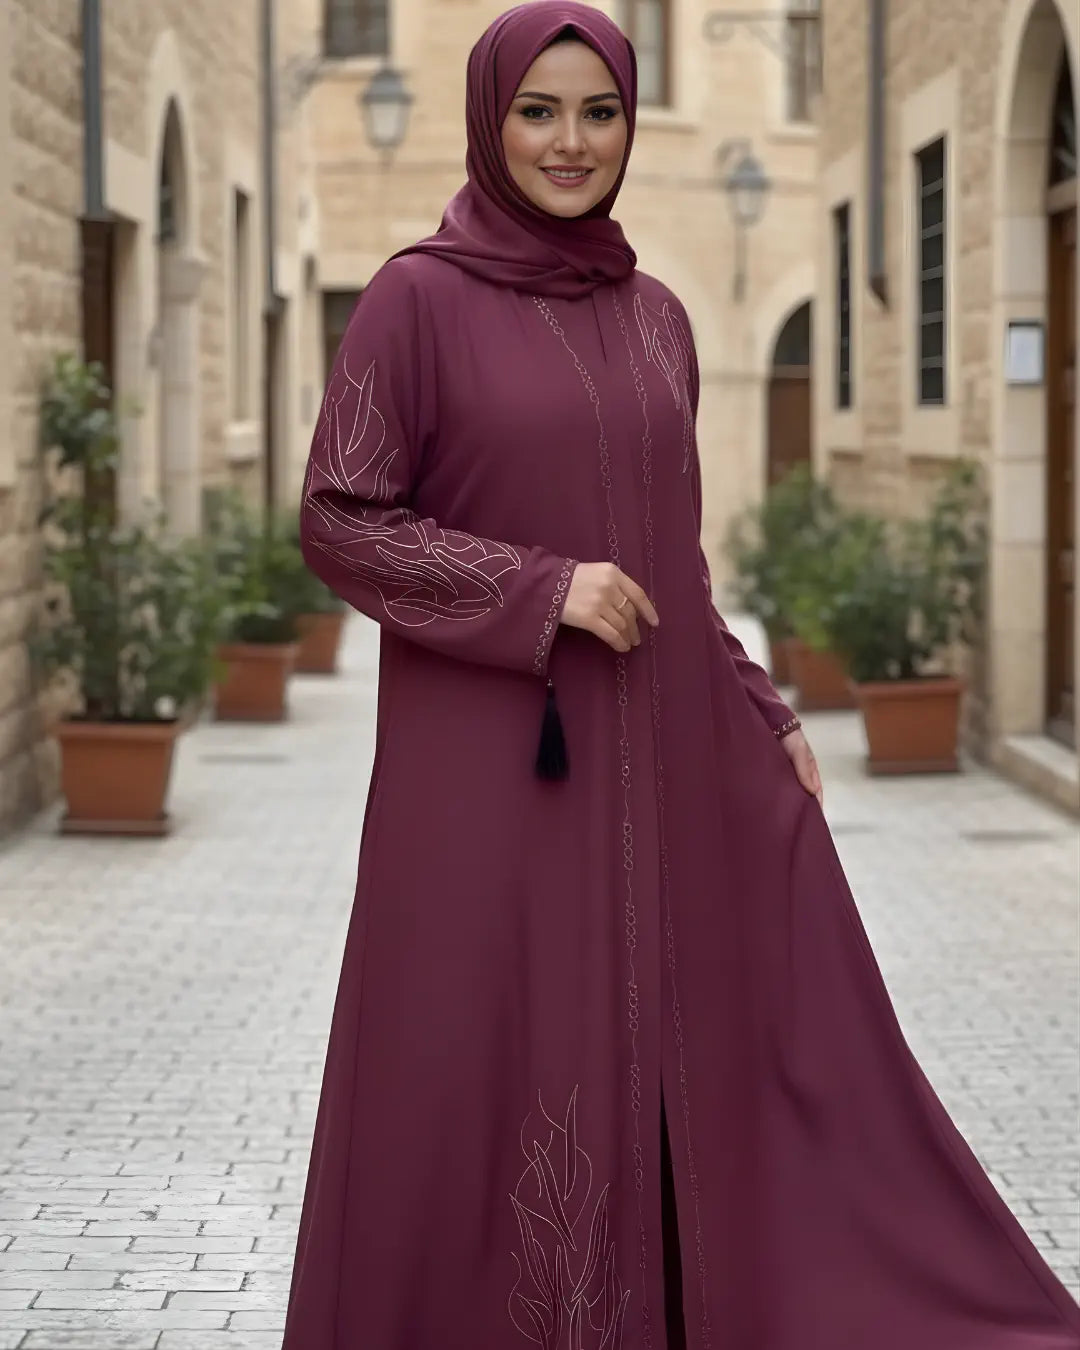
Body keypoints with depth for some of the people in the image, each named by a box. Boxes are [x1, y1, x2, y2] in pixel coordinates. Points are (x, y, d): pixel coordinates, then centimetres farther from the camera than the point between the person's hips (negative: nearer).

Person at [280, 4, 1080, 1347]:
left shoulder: (653, 315, 12)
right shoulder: (417, 298, -5)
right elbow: (339, 522, -9)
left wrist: (766, 718, 11)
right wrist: (539, 591, -18)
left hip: (657, 757, 5)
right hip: (489, 765, -5)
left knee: (688, 1072, 7)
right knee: (486, 1083, 0)